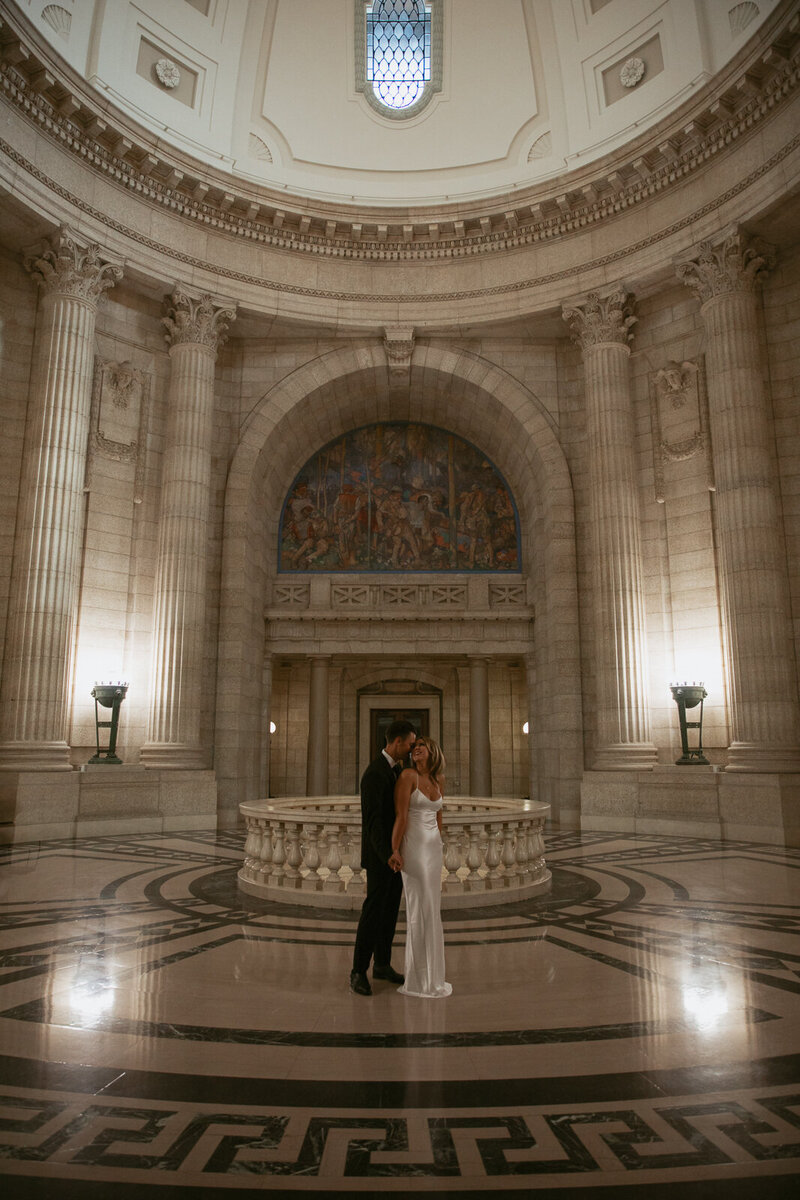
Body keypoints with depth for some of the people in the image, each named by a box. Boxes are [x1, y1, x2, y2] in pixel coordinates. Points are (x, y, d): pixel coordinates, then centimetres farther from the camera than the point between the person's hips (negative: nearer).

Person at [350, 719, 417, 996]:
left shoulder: (396, 768, 8)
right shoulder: (374, 774, -25)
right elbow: (372, 820, -30)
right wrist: (387, 856, -38)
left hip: (394, 850, 9)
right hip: (379, 854, -9)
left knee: (390, 910, 13)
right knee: (373, 911, -5)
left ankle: (382, 964, 24)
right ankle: (359, 972, 6)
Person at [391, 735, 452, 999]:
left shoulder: (439, 780, 10)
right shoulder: (408, 776, -10)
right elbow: (401, 816, -14)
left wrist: (438, 845, 18)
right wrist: (395, 850, -17)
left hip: (434, 846, 7)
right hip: (414, 846, -7)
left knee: (431, 908, 12)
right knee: (421, 910, -1)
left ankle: (429, 974, 25)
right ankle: (423, 979, 10)